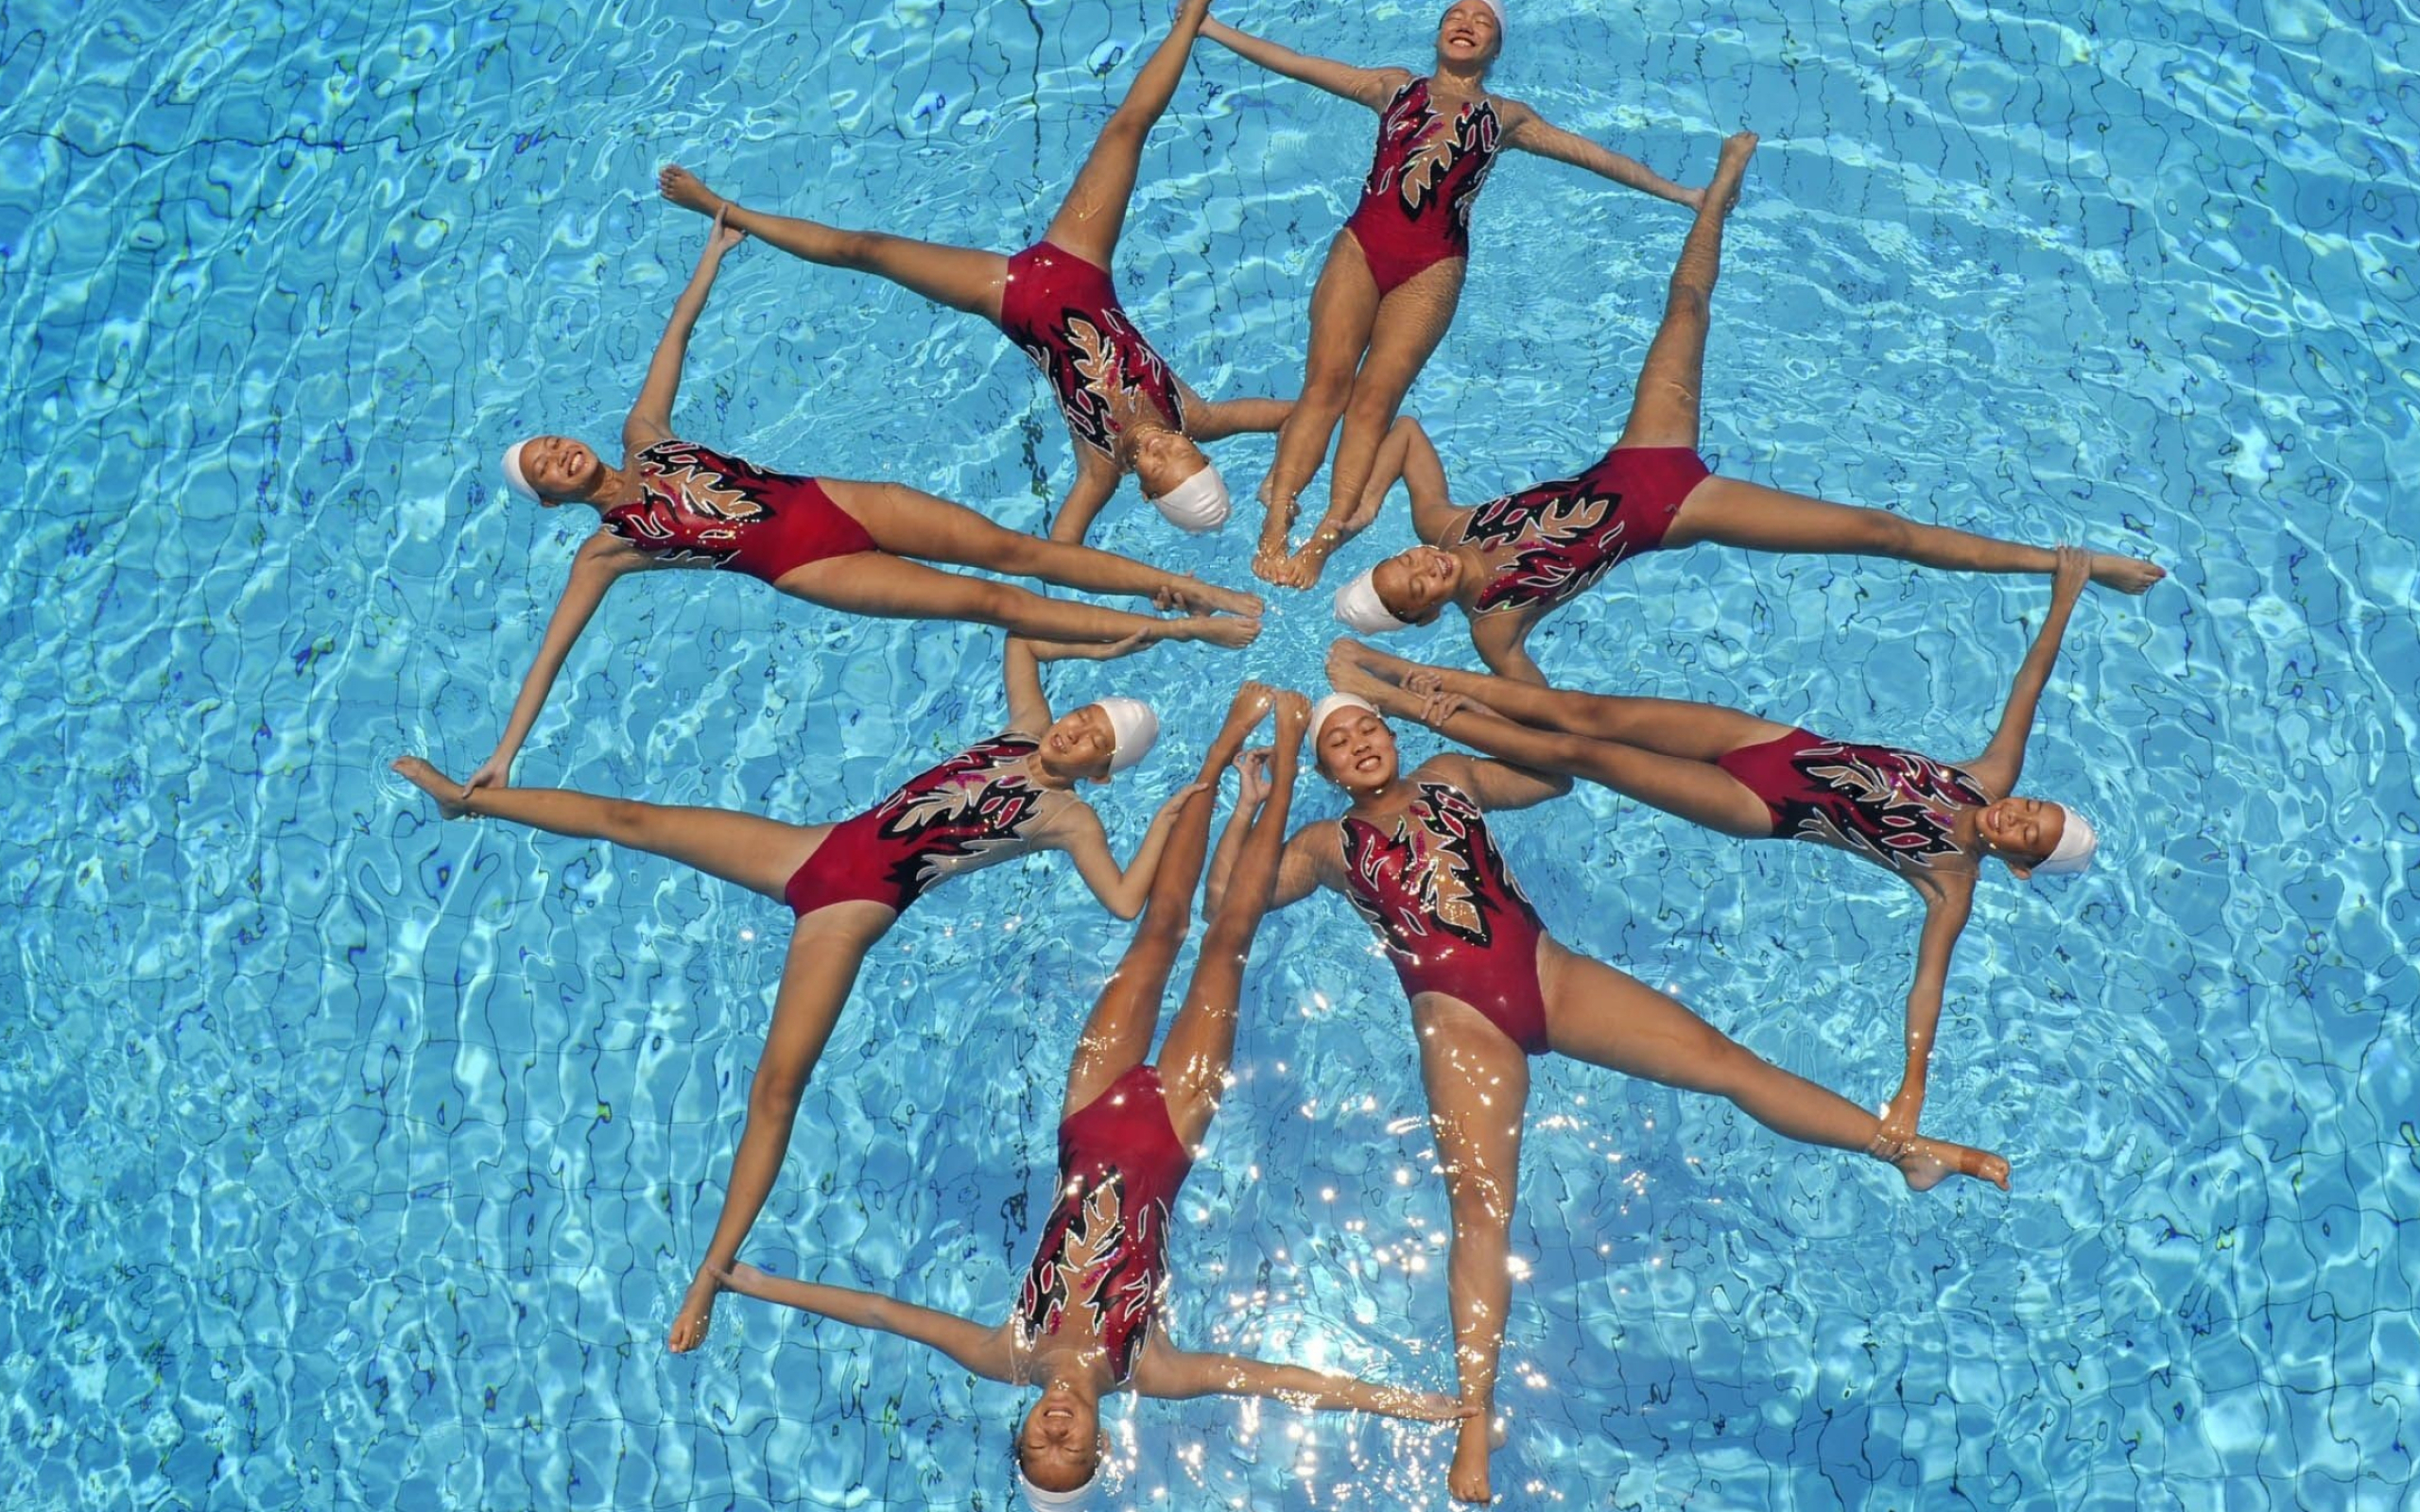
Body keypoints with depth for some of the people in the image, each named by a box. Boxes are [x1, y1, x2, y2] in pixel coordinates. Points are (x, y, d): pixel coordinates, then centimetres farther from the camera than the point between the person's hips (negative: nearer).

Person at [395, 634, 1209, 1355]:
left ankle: (713, 1270, -14)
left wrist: (1172, 814, -14)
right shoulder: (1027, 729, 13)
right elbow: (1019, 638, 26)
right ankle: (467, 797, 24)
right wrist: (1099, 648, 21)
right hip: (817, 846, 7)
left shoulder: (1068, 817, -2)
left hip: (859, 904, -6)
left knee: (778, 1082, -20)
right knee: (627, 817, 6)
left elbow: (1127, 901, -15)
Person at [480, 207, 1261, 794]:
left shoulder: (641, 436, 14)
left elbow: (673, 338, 18)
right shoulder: (606, 548, 3)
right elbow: (551, 650, 1)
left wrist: (713, 251, 17)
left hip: (831, 499, 5)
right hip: (808, 567, -5)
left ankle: (1183, 587, -6)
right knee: (990, 601, -15)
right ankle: (1177, 629, -16)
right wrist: (504, 755, -4)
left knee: (1012, 548, -8)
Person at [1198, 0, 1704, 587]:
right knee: (1326, 379, -15)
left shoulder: (1505, 117, 21)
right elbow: (1295, 63, 20)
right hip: (1360, 246, 1)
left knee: (1376, 394, -13)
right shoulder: (1395, 87, 21)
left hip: (1432, 268, 0)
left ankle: (1323, 539, -18)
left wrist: (1680, 193, 24)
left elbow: (1591, 154, 23)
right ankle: (1275, 523, -19)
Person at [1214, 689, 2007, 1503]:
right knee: (1478, 1203, -19)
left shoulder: (1448, 775, 22)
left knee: (1718, 1054, -10)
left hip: (1544, 970, 3)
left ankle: (1907, 1149, -10)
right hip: (1458, 1017, -2)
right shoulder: (1326, 843, 16)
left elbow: (1556, 773, 25)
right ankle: (1473, 1422, -22)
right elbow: (1226, 901, 9)